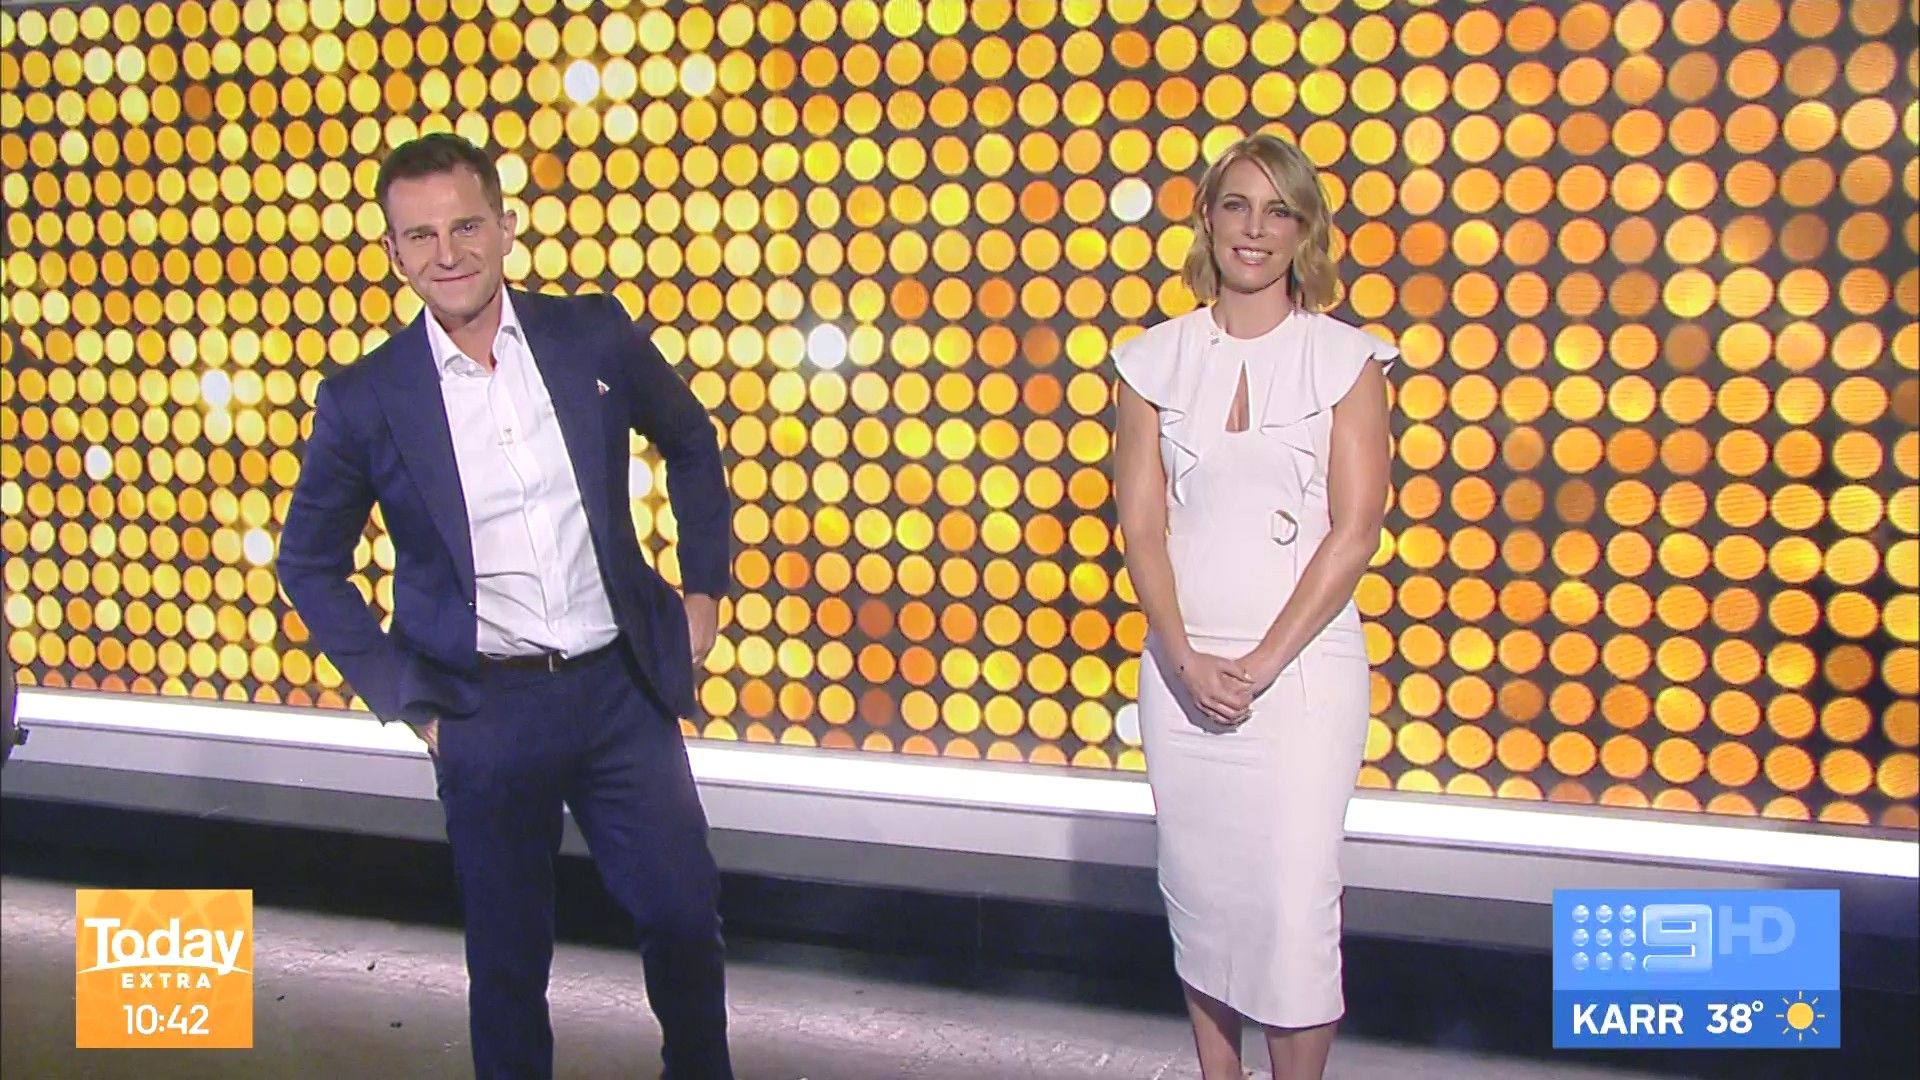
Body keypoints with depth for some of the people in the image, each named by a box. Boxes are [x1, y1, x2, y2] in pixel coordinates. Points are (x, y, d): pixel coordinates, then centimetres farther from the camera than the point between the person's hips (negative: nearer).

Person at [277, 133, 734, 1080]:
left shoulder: (596, 336, -3)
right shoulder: (363, 399, -6)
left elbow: (691, 444, 14)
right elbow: (310, 564, 5)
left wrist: (705, 587, 9)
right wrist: (404, 700, -1)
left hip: (622, 684, 2)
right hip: (484, 712, -1)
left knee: (684, 915, 9)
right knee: (508, 953, 12)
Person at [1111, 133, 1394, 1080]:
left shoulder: (1344, 358, 0)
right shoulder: (1155, 360, 6)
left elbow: (1354, 531, -5)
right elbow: (1142, 523, 3)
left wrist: (1262, 664, -10)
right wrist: (1186, 660, -8)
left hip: (1303, 664, -2)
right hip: (1181, 664, 3)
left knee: (1294, 900, -3)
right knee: (1197, 892, 10)